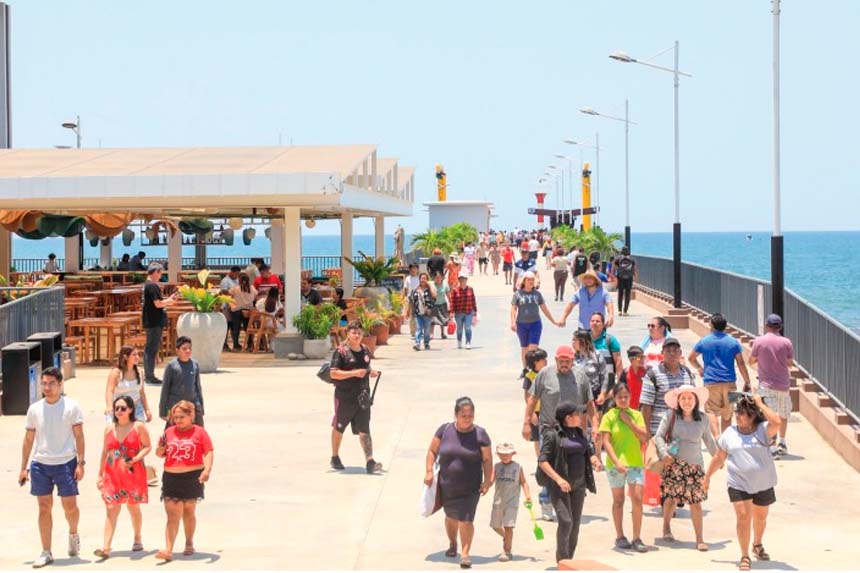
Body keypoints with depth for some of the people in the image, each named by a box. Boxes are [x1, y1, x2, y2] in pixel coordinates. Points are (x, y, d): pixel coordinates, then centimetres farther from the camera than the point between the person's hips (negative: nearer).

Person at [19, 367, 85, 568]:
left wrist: (80, 463, -10)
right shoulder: (34, 409, 6)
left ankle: (73, 533, 32)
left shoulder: (71, 406, -3)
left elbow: (79, 436, -3)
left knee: (70, 506, 0)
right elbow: (28, 439, 11)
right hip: (40, 464, 3)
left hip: (65, 463, -3)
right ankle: (46, 552, 9)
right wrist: (23, 468, 8)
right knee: (44, 507, 3)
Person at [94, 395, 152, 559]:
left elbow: (147, 446, -3)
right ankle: (106, 548, -13)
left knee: (134, 507, 12)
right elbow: (104, 453, 13)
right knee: (111, 509, -6)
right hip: (112, 474, 2)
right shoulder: (110, 429, 9)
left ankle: (137, 539, 33)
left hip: (133, 473, -2)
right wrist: (100, 475, 13)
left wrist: (135, 459, -19)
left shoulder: (138, 427, -2)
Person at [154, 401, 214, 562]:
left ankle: (189, 543, 31)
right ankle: (168, 550, -12)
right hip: (171, 478, 2)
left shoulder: (199, 432, 1)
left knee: (188, 511, 11)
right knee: (172, 515, -5)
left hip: (192, 477, -2)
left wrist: (207, 470, -21)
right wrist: (161, 449, -7)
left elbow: (209, 452, -5)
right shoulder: (169, 432, 9)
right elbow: (160, 454, 17)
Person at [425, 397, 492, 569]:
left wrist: (487, 481, -7)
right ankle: (452, 544, 44)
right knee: (451, 517, 20)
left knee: (466, 521, -10)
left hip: (470, 488, -2)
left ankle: (465, 553, 0)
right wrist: (429, 471, -4)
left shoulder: (480, 434, -7)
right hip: (447, 487, 2)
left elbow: (487, 460, -2)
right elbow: (432, 451, 5)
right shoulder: (445, 430, -4)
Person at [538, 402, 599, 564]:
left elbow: (588, 452, 25)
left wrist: (594, 459, 1)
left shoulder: (579, 433, 12)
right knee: (566, 521, -15)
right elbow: (542, 461, -14)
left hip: (578, 485, 7)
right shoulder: (553, 435, -10)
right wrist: (558, 479, -23)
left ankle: (569, 559, 20)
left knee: (575, 523, 8)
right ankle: (562, 560, -2)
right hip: (560, 487, -7)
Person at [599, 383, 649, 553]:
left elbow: (644, 438, -2)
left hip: (635, 463, 2)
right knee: (618, 500, 8)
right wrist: (616, 462, -19)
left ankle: (637, 539, -1)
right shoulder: (609, 417, -3)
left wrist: (629, 422, -9)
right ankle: (620, 537, 20)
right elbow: (606, 442, -9)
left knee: (637, 499, -6)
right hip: (615, 464, -2)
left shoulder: (636, 415, 7)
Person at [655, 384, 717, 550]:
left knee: (695, 502, -3)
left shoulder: (702, 419, 6)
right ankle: (666, 528, 24)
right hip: (673, 463, -2)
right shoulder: (670, 416, -1)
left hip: (694, 465, 2)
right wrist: (664, 454, -14)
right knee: (672, 497, -2)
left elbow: (708, 440, 19)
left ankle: (699, 539, 2)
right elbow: (659, 436, -1)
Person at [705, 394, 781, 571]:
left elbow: (776, 421, -27)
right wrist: (707, 477, 12)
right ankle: (745, 556, -2)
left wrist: (760, 404, -19)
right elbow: (719, 458, 10)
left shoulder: (763, 430, -5)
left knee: (760, 517, 18)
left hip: (763, 484, 0)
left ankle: (757, 545, 45)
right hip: (739, 484, 0)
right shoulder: (729, 433, 2)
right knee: (743, 518, -10)